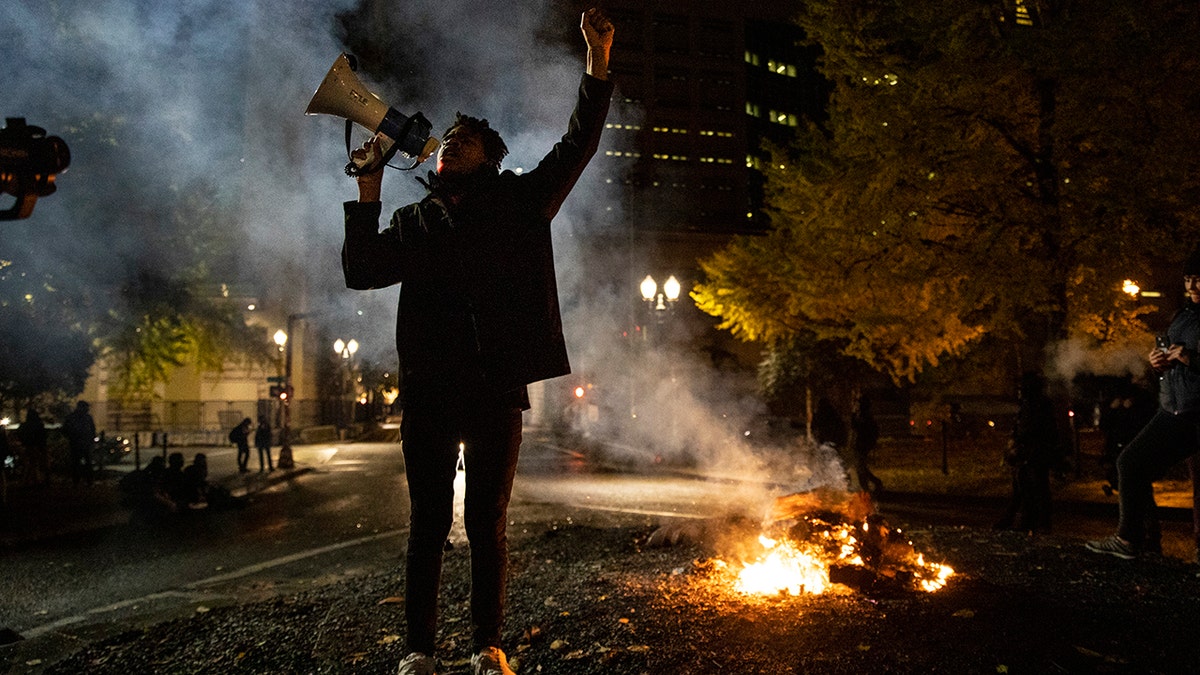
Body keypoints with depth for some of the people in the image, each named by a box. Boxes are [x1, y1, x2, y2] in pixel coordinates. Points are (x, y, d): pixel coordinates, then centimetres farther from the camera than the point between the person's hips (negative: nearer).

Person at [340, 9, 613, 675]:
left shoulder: (518, 203, 10)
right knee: (428, 524, 6)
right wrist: (368, 192, 4)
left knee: (487, 523, 7)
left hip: (498, 391, -1)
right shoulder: (413, 222, 17)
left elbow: (576, 146, 3)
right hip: (428, 392, 2)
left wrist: (597, 60, -7)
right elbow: (360, 271, 9)